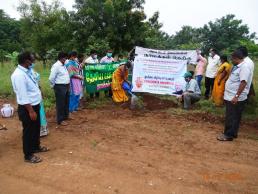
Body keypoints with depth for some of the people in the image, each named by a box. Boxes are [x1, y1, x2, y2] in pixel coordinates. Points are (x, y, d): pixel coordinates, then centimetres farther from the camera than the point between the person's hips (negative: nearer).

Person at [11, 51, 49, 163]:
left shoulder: (26, 72, 5)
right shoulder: (19, 75, -24)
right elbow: (23, 96, -25)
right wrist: (30, 111, -22)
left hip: (34, 105, 9)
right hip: (27, 108, -9)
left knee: (36, 128, 24)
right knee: (28, 131, 7)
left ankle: (36, 147, 45)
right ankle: (28, 155, 25)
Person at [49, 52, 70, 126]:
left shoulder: (63, 65, 12)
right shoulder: (56, 66, -17)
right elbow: (51, 78, -19)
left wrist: (68, 84, 17)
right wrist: (54, 86, -6)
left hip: (66, 86, 9)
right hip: (60, 87, -9)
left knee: (66, 102, 20)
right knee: (60, 104, 0)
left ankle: (66, 116, 38)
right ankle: (60, 120, 11)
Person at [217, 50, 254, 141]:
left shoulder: (244, 67, -17)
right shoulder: (238, 66, 14)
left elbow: (243, 83, -25)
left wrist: (236, 96, -27)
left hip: (235, 98, -10)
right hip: (230, 97, 10)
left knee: (232, 118, 0)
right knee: (233, 117, 17)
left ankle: (228, 135, 10)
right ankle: (233, 133, 28)